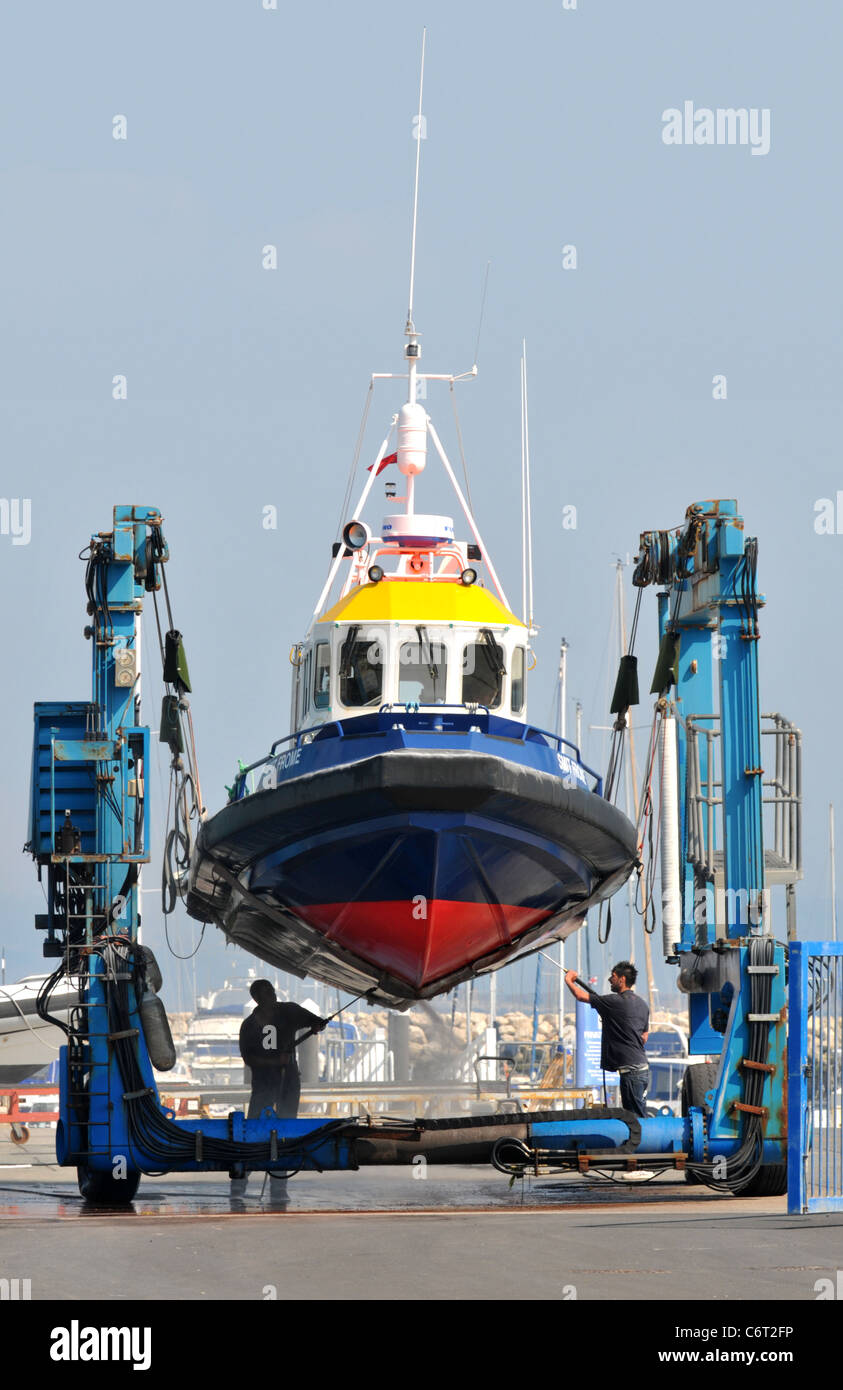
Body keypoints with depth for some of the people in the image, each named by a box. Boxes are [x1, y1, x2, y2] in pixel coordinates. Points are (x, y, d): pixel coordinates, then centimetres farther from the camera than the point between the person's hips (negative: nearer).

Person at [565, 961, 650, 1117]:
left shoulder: (617, 1002, -13)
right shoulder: (641, 1003, 14)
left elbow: (581, 996, -7)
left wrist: (569, 980, 12)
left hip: (631, 1070, -9)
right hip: (642, 1068, 9)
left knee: (637, 1117, -8)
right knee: (636, 1115, 12)